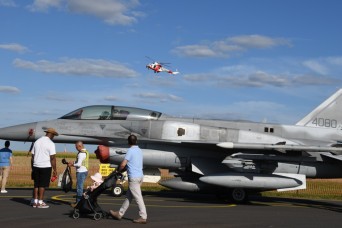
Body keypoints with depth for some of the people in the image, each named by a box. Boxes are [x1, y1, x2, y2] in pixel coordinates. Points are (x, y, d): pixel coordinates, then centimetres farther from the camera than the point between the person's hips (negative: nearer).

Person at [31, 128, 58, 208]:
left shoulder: (37, 141, 11)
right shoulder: (50, 144, -9)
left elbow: (33, 156, 12)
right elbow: (52, 158, -13)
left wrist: (32, 168, 18)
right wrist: (55, 170, -7)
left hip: (36, 166, 6)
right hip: (46, 167, -6)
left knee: (36, 184, 11)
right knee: (42, 185, -1)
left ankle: (35, 202, 13)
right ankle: (40, 202, 1)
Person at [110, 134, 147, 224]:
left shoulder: (130, 150, -12)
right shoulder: (139, 150, 13)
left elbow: (123, 164, -15)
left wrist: (119, 171, 4)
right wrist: (123, 169, 21)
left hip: (134, 177, -9)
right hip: (140, 176, 9)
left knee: (138, 197, -6)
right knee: (128, 196, 14)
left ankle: (143, 217, -5)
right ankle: (120, 214, 22)